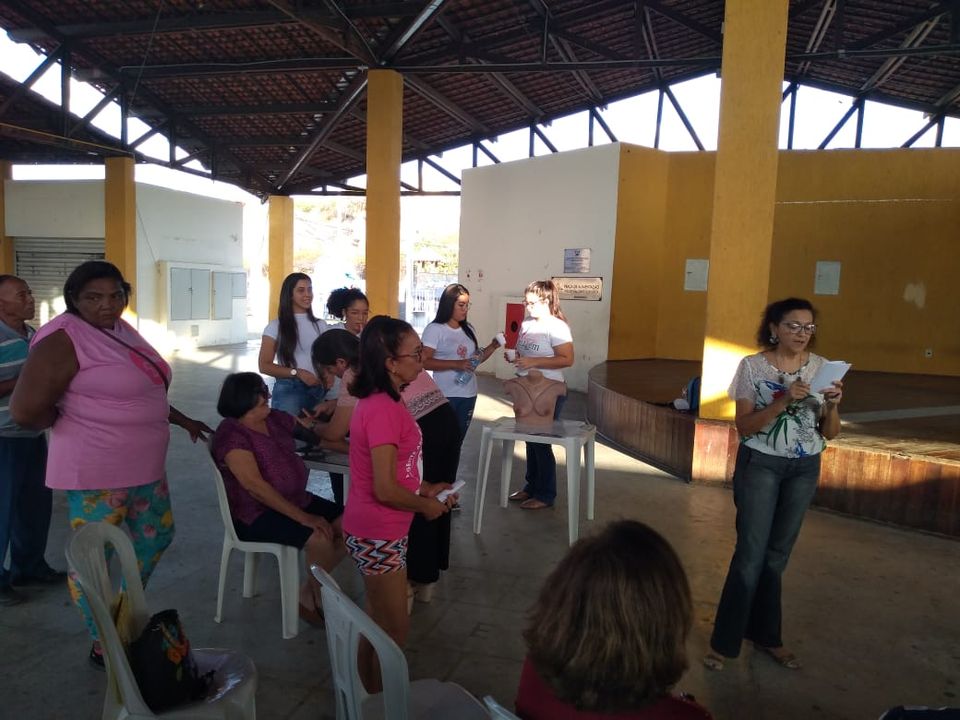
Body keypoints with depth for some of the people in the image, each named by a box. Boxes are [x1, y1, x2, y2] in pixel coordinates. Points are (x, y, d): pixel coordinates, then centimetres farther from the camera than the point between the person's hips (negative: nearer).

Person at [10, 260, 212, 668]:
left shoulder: (121, 330, 8)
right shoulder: (64, 340, -19)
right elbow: (26, 411, -23)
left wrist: (181, 419, 19)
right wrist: (74, 422, -7)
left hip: (143, 465, 9)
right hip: (96, 472, -9)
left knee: (156, 537, 21)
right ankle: (104, 645, 25)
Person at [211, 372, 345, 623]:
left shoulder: (274, 418, 5)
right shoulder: (232, 436, -19)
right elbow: (256, 486, -25)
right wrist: (303, 517, -27)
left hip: (295, 499, 8)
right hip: (256, 514, -8)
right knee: (320, 539, -27)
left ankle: (313, 586, 12)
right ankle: (310, 598, 2)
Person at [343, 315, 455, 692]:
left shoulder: (377, 401, 5)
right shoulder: (383, 410, -26)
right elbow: (385, 490, -26)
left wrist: (425, 489, 7)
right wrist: (426, 505, -10)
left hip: (373, 530, 10)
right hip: (378, 535, -10)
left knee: (377, 624, 24)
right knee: (394, 631, 8)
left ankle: (370, 696, 41)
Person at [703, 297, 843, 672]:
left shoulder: (822, 367, 0)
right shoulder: (752, 366, -10)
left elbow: (830, 433, 2)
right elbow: (744, 427, -14)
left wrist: (832, 405, -19)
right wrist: (783, 400, -26)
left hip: (805, 469, 4)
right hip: (760, 465, -3)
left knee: (778, 554, 13)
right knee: (751, 553, -4)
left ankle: (766, 635, 29)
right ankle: (723, 641, 9)